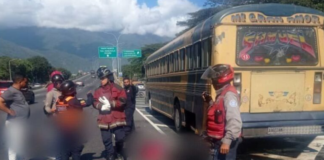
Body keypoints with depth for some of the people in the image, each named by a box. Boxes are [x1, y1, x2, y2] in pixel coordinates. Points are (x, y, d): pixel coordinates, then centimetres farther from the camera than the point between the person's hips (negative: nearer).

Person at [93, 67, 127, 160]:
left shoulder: (117, 89, -5)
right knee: (106, 140, 8)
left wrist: (110, 103, -19)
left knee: (120, 138, 6)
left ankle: (120, 151, 34)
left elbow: (122, 102, -11)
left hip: (116, 118, -3)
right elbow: (94, 102, 9)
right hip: (104, 119, 3)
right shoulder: (98, 91, 8)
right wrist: (101, 105, -12)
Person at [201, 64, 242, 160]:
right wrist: (210, 102, 9)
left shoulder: (229, 95, -20)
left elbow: (234, 122, -28)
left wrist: (227, 141, -30)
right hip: (220, 140, 10)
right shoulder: (222, 94, 12)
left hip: (225, 142, -10)